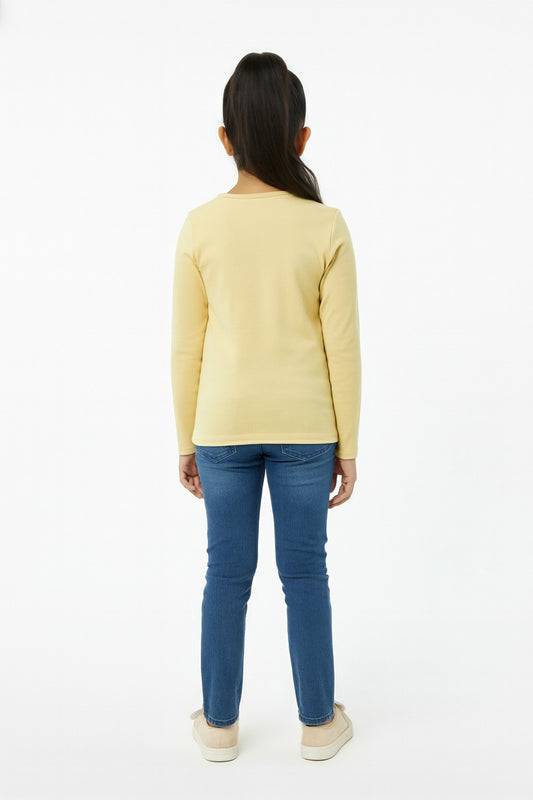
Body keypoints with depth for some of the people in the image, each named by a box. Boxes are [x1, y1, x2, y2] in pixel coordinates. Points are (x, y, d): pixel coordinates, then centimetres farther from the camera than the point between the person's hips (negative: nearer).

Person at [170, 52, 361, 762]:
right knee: (304, 572, 12)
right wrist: (347, 446, 4)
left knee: (228, 574, 12)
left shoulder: (201, 228, -6)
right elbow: (342, 346, -6)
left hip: (224, 424, 1)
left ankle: (219, 724, 27)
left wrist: (188, 442, 9)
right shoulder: (326, 227, -8)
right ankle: (318, 722, 27)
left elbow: (186, 348, -2)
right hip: (304, 425, 0)